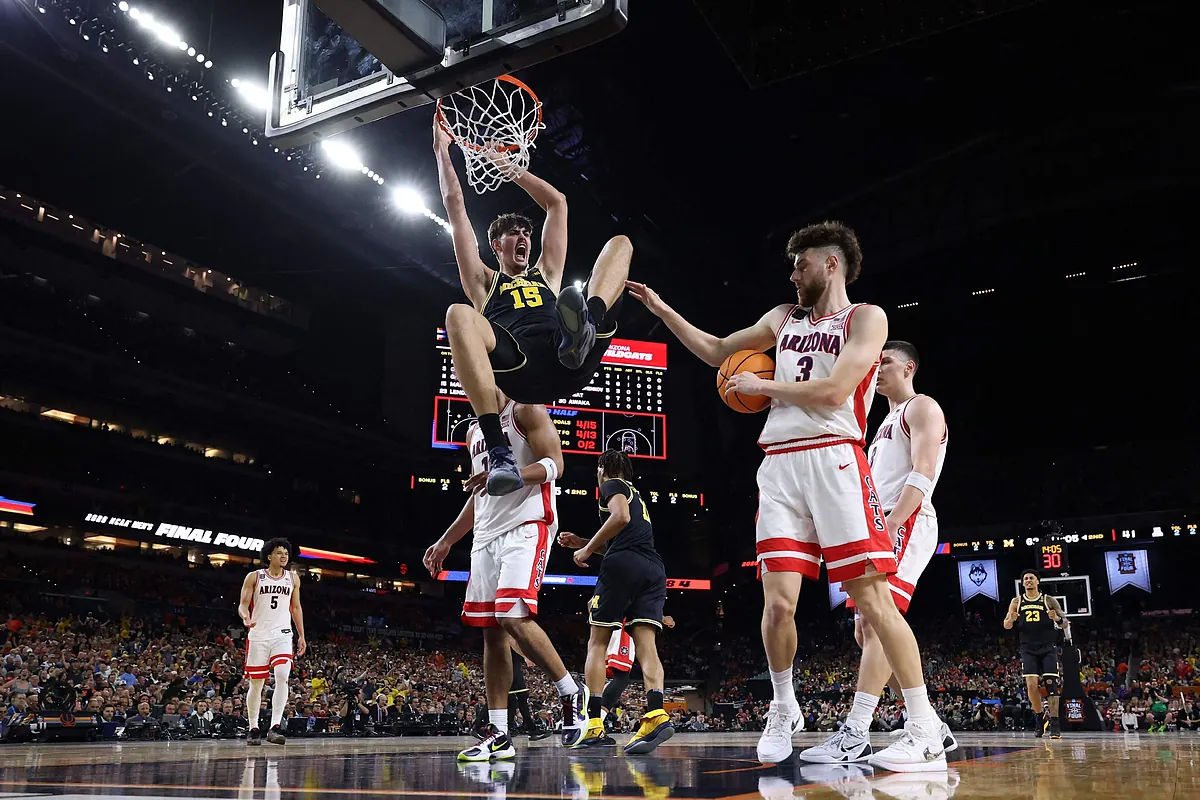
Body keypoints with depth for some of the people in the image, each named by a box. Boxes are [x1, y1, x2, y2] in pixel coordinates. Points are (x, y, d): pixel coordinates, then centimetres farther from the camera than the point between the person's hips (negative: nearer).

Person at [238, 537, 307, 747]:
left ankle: (275, 727, -21)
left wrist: (301, 636, 11)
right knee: (256, 683, 6)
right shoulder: (254, 577, 0)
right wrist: (245, 618, -25)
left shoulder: (293, 578, 8)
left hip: (282, 635, 1)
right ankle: (254, 729, 22)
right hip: (258, 635, -1)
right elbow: (243, 604, -1)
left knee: (282, 676, -20)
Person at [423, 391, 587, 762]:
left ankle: (572, 694, -3)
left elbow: (554, 464, -13)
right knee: (491, 631, 3)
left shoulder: (526, 411, -1)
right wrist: (445, 542, 24)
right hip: (487, 535, 8)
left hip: (525, 526, -8)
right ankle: (498, 734, 6)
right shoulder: (475, 432, 23)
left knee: (514, 618, -22)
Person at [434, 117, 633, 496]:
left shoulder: (546, 275, 38)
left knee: (620, 243, 1)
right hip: (519, 371, -2)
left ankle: (583, 328, -36)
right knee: (459, 315, -34)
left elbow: (557, 202, 41)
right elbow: (456, 207, 32)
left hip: (571, 363, 2)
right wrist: (442, 150, 37)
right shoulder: (484, 283, 32)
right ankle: (499, 454, -41)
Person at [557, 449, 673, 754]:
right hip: (654, 568, 7)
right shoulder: (636, 495, 34)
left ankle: (594, 724, -4)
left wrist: (587, 549, -6)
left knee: (597, 642, 2)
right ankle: (656, 714, -28)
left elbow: (620, 517, -13)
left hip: (623, 565, -7)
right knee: (645, 643, -6)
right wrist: (582, 542, 33)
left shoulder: (612, 485, 8)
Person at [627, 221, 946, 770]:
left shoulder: (866, 318, 3)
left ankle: (926, 736, -2)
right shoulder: (783, 318, 22)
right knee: (778, 603, -3)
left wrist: (762, 386, 0)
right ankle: (783, 709, 20)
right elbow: (717, 351, 32)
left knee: (874, 600, -9)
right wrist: (660, 308, 28)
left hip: (834, 461, -5)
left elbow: (833, 392, -11)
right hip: (779, 467, 5)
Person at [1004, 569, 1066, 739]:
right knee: (1031, 685, -10)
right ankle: (1041, 717, 12)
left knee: (1051, 685, -8)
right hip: (1028, 649, 1)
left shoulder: (1049, 600, 3)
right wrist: (1011, 619, -18)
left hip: (1048, 648, -1)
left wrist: (1057, 618, -20)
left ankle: (1055, 725, -4)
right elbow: (1006, 626, 5)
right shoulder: (1017, 602, 7)